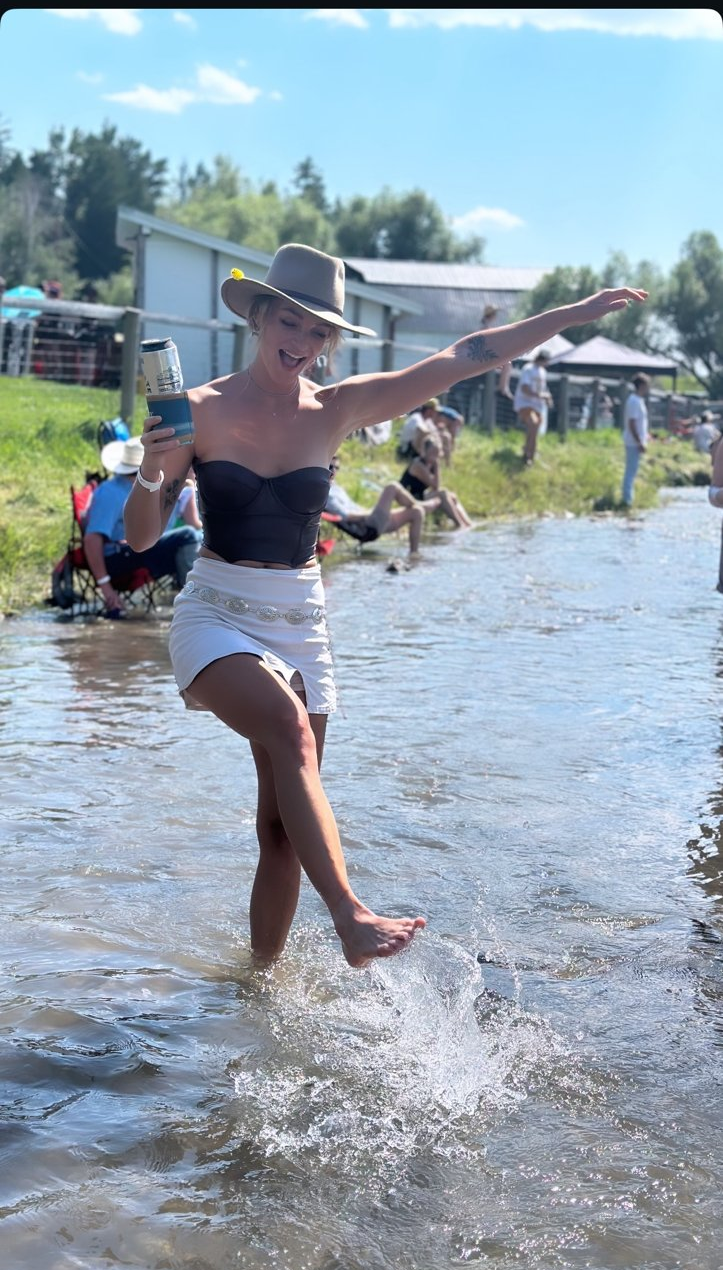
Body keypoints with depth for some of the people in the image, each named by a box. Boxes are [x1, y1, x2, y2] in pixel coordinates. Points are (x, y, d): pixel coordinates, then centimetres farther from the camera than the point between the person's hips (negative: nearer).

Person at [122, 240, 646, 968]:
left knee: (281, 831, 5)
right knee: (290, 726, -33)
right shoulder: (202, 411, -6)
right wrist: (151, 472, -25)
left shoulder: (337, 409, 1)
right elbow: (142, 536, -5)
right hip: (216, 617, -3)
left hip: (300, 627, 3)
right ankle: (351, 920, -38)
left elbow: (460, 361, -2)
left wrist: (576, 314, -3)